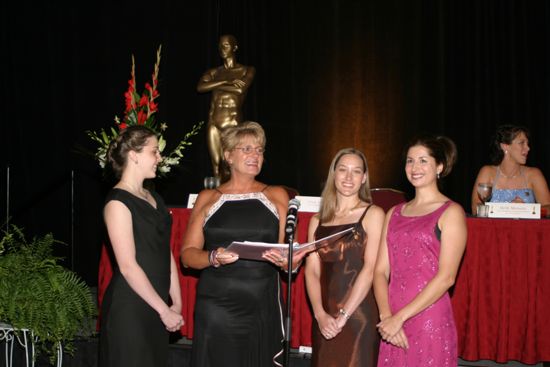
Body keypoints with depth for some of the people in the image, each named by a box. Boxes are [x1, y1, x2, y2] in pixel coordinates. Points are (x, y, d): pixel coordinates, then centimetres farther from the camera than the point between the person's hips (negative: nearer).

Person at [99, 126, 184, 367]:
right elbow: (127, 266, -16)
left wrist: (177, 303, 6)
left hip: (156, 307, 7)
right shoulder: (118, 202, -11)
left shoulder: (154, 199, 14)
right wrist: (165, 310, -14)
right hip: (129, 309, -7)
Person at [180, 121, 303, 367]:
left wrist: (285, 260, -11)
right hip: (217, 307, -1)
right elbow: (187, 254, 5)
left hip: (263, 306, 1)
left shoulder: (276, 197, 12)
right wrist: (213, 258, -14)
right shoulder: (208, 199, 9)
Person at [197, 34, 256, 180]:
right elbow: (200, 87, -4)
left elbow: (241, 89, -13)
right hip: (213, 122, 4)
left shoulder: (247, 70, 6)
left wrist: (214, 85, -4)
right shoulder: (213, 72, 15)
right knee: (216, 167, 2)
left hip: (233, 121, -4)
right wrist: (225, 82, -11)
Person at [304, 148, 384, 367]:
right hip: (325, 320, 4)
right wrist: (320, 314, -11)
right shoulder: (318, 220, 10)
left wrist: (343, 315, -15)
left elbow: (370, 269, -10)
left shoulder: (373, 214, -2)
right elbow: (312, 271, 4)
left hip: (359, 316, -4)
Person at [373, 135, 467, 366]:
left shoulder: (451, 213, -3)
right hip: (393, 322, 4)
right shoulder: (395, 213, 13)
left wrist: (400, 317, -15)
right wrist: (386, 316, -9)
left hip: (430, 321, -4)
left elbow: (446, 277, -12)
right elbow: (381, 271, 7)